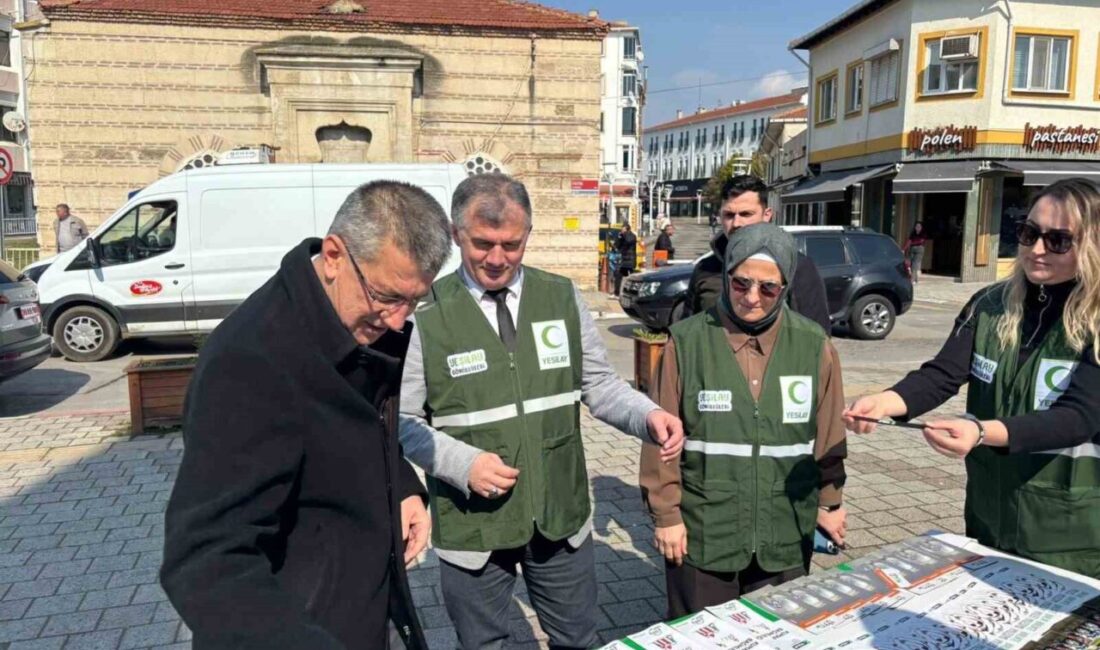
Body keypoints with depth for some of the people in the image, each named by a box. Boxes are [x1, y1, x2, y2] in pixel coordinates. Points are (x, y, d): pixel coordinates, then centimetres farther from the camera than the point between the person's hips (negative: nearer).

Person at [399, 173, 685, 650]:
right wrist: (463, 462, -22)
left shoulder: (562, 297, -2)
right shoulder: (426, 315, -11)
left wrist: (648, 415, -15)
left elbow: (598, 384, 3)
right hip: (473, 525, -2)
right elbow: (401, 420, -7)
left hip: (562, 515, 3)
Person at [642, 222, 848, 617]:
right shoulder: (687, 341, -10)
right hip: (701, 535, -2)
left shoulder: (814, 345, -3)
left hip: (786, 538, 2)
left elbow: (828, 435, 7)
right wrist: (665, 512, -3)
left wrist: (828, 501, 14)